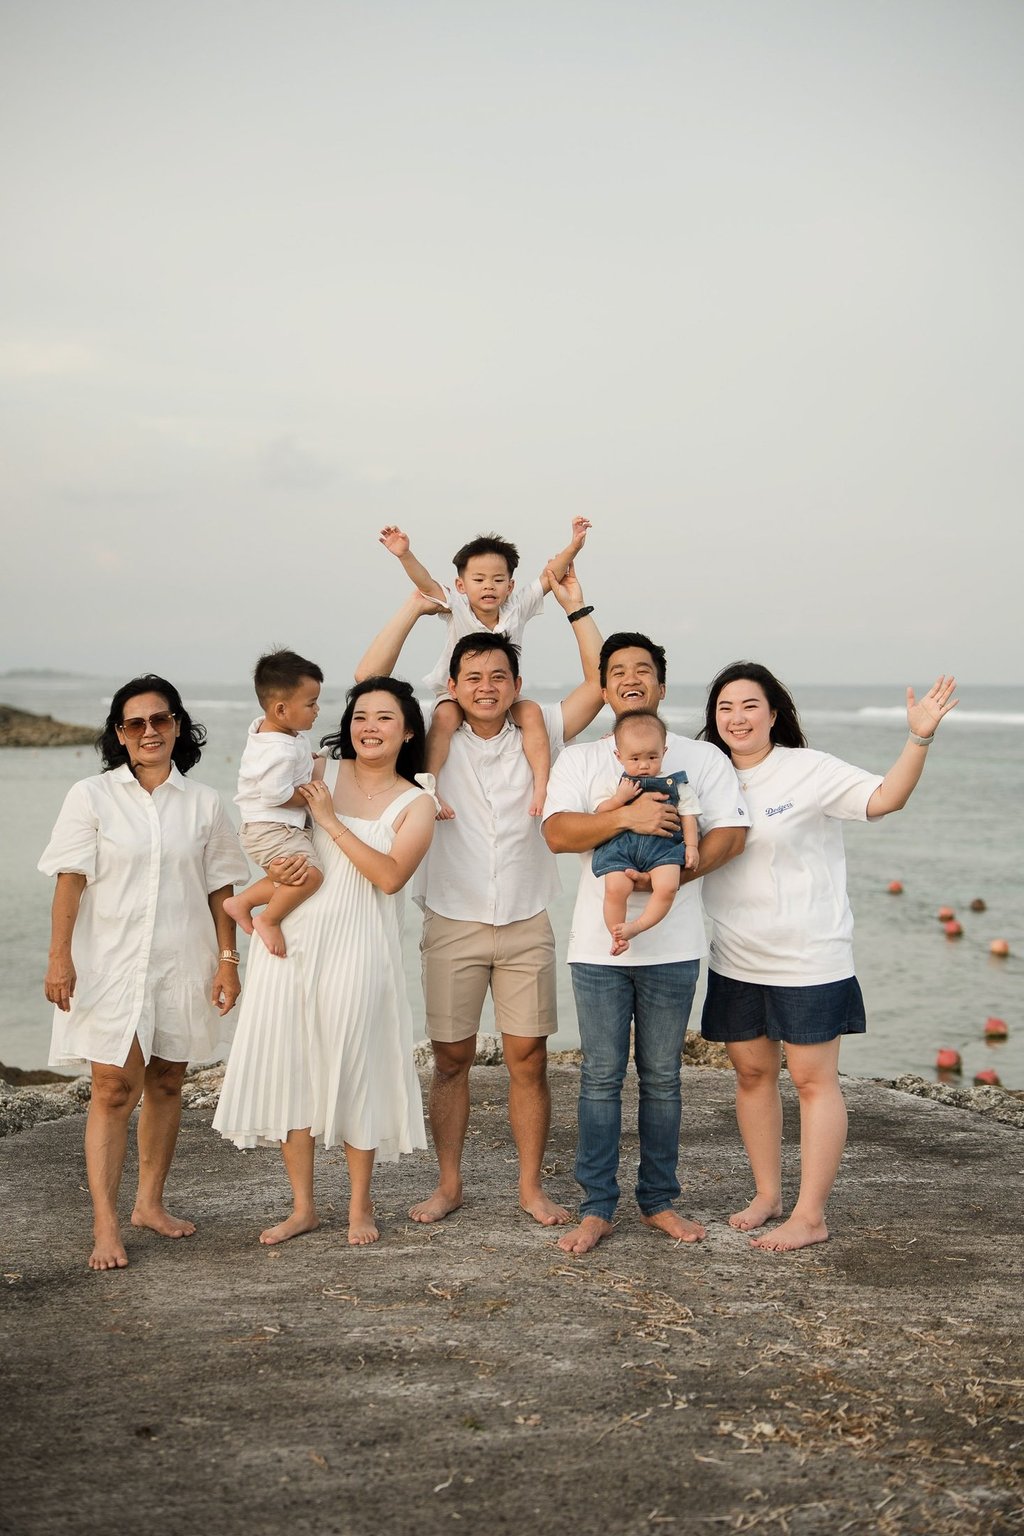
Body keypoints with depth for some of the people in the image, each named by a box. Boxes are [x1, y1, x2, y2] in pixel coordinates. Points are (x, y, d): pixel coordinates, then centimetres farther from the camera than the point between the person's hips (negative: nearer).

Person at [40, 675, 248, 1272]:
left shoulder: (203, 802, 7)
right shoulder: (92, 796, -1)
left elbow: (220, 889, 8)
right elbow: (71, 882, -4)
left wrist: (227, 960, 3)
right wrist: (60, 957, -11)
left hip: (181, 965, 3)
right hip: (111, 965, -3)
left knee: (166, 1083, 10)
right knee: (115, 1089, -7)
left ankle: (150, 1203, 25)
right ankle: (106, 1228, -4)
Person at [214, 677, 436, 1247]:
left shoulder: (417, 803, 1)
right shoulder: (320, 771, 6)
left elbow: (391, 876, -14)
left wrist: (332, 821, -14)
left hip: (357, 945, -2)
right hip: (294, 936, 3)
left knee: (354, 1066, 2)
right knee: (289, 1063, 5)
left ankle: (361, 1206, 20)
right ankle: (303, 1206, 19)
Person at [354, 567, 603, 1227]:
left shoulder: (538, 736, 3)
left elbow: (601, 684, -1)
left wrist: (576, 607, -6)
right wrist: (417, 605, -5)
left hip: (526, 928, 0)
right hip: (452, 926, 0)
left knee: (529, 1058, 3)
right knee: (451, 1057, 7)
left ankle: (531, 1185, 15)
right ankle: (449, 1183, 20)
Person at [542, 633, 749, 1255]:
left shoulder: (702, 757, 8)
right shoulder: (580, 759, 8)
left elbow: (730, 834, -3)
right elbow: (557, 831, -7)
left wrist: (671, 875, -17)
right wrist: (626, 817, -22)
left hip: (672, 945, 0)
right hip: (598, 945, 0)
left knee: (662, 1078, 8)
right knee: (601, 1078, 3)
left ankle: (660, 1201, 19)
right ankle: (597, 1208, 10)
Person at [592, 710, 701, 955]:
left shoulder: (675, 784, 15)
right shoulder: (615, 782, 15)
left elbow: (688, 815, 16)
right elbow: (599, 813, 10)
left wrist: (691, 846, 2)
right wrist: (620, 798, -6)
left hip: (663, 845, 0)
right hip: (620, 845, 0)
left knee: (667, 887, -28)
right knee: (615, 889, -24)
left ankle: (636, 926, -18)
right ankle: (616, 934, -4)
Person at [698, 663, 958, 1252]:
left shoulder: (808, 770, -10)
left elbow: (885, 798, -19)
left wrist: (920, 739, -33)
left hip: (808, 957, -6)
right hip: (737, 960, 6)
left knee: (814, 1080, -1)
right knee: (753, 1073, 13)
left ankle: (810, 1215, 5)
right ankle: (768, 1193, 27)